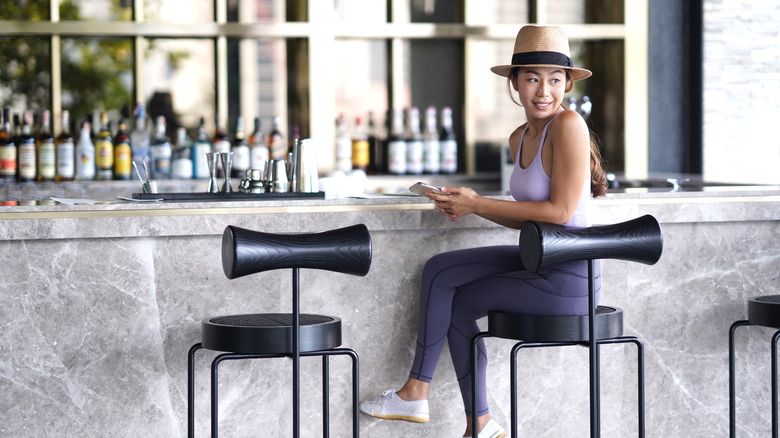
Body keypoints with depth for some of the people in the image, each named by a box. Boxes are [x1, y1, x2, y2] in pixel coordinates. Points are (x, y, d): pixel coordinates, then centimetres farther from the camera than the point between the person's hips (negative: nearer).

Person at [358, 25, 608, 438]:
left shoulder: (568, 124, -18)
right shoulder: (519, 138, 9)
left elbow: (561, 211, -22)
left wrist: (478, 203, -16)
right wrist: (468, 204, 1)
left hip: (567, 279, -9)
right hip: (537, 263, 9)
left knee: (458, 304, 2)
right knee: (438, 270, 6)